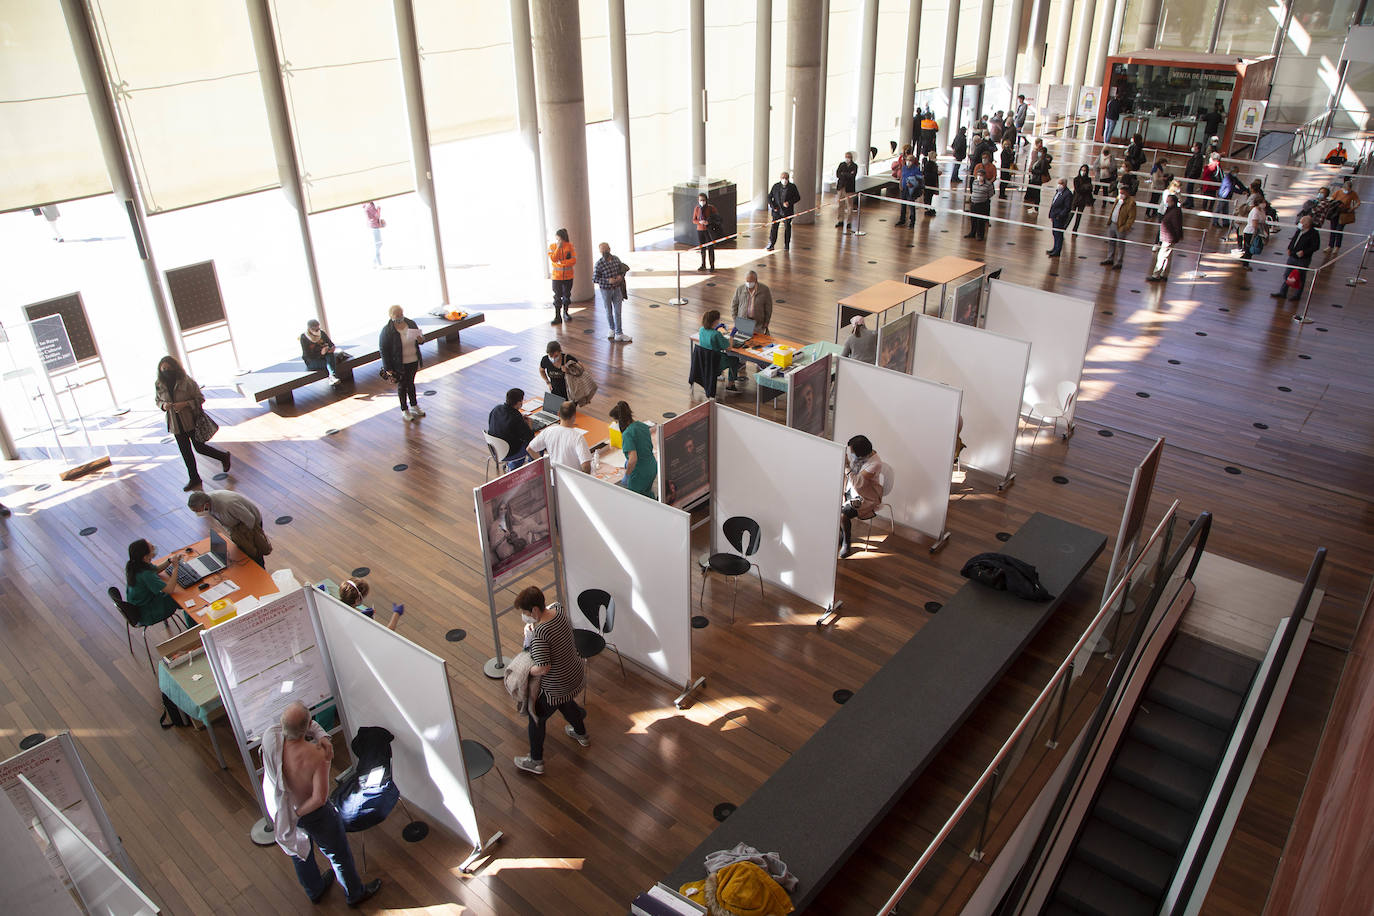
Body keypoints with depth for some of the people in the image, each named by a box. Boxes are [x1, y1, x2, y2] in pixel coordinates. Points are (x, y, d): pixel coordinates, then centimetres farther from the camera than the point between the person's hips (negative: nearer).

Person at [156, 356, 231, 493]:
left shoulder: (186, 382, -16)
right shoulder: (159, 386, -3)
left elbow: (200, 398, -10)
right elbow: (158, 401, 12)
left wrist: (185, 404, -25)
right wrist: (163, 405, -12)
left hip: (191, 421, -5)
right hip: (175, 424, 5)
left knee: (199, 447, 3)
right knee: (185, 452, 12)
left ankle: (224, 456, 31)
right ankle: (194, 479, 27)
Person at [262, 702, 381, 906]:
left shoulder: (269, 738, -29)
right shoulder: (317, 757, -40)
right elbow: (319, 799, -38)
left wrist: (322, 736, -26)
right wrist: (297, 814, -19)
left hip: (278, 810, 5)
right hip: (313, 814, -5)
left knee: (299, 851, 32)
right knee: (338, 854, 22)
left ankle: (314, 891, 58)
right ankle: (355, 893, 46)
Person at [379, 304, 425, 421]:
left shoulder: (411, 324, -3)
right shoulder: (387, 331, -18)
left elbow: (420, 337, 11)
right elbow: (383, 350, -15)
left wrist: (421, 339, -16)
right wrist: (388, 368, -16)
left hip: (413, 361, 5)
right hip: (399, 364, -5)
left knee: (411, 383, 20)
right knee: (402, 385, 9)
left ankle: (414, 406, 37)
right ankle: (404, 410, 24)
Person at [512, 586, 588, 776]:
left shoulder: (539, 635, -34)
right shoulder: (559, 611, -11)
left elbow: (543, 668, -36)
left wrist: (527, 671, -17)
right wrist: (531, 626, -1)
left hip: (555, 687, -8)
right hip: (576, 676, 8)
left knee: (536, 719, 18)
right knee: (566, 703, 37)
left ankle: (536, 762, 37)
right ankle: (581, 734, 61)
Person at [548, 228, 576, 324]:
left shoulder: (570, 246, -4)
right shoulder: (552, 246, -3)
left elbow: (574, 260, -12)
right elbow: (553, 259, -17)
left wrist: (561, 262, -19)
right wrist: (558, 247, -22)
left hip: (568, 276, 1)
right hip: (557, 276, -1)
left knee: (567, 295, 13)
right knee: (557, 297, -2)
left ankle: (565, 313, 30)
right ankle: (557, 317, 1)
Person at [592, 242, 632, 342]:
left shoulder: (616, 259, -4)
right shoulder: (599, 264, -17)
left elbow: (623, 269, 12)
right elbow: (594, 279, -14)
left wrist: (620, 276, -10)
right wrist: (608, 280, -25)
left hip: (617, 289, 3)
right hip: (605, 290, -3)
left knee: (617, 311, 3)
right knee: (609, 311, 13)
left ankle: (619, 333, 7)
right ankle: (611, 329, 35)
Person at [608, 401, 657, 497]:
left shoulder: (627, 434, -23)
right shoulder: (642, 425, 1)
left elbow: (633, 459, -30)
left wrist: (627, 474, -14)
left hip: (640, 473, -7)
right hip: (652, 467, 7)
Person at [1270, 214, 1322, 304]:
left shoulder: (1313, 234, -17)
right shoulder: (1299, 231, 5)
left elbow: (1315, 246, -18)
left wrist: (1304, 252, -26)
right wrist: (1289, 248, 5)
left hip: (1303, 260, -7)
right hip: (1292, 257, 7)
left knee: (1300, 278, 7)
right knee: (1287, 274, 13)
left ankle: (1297, 295, 19)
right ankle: (1282, 292, 23)